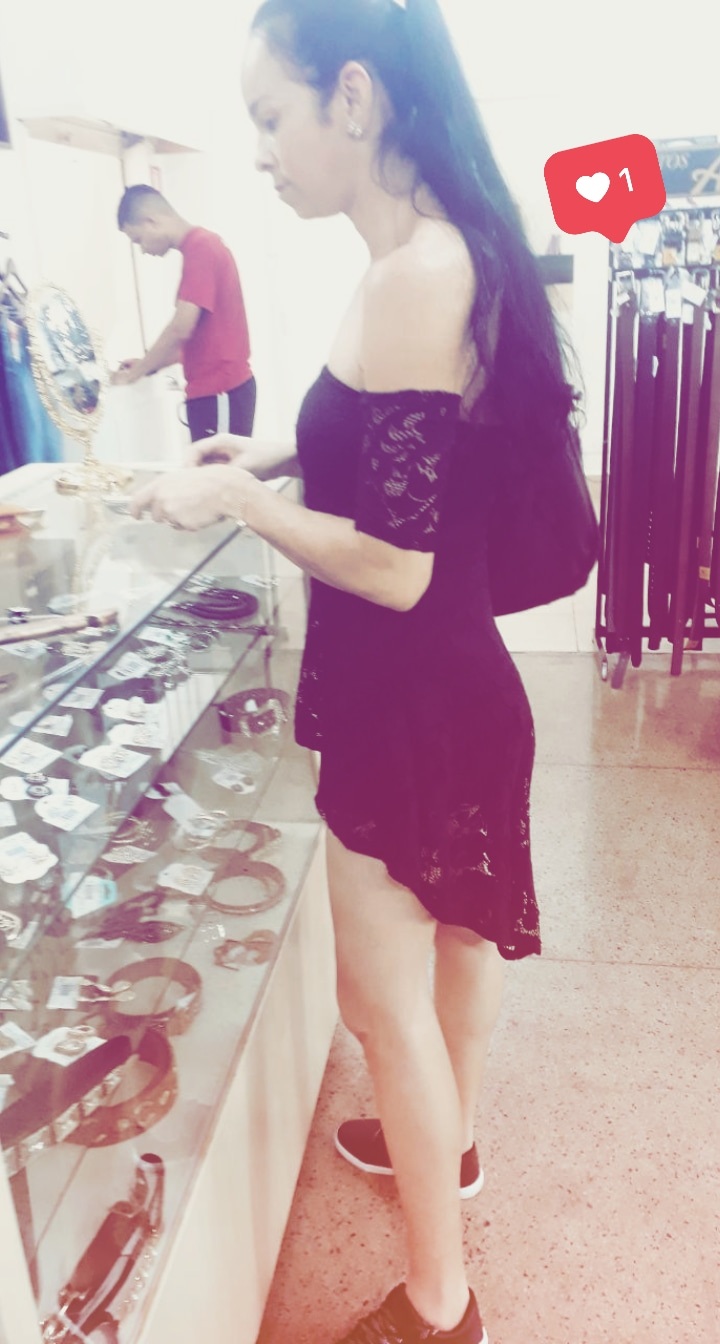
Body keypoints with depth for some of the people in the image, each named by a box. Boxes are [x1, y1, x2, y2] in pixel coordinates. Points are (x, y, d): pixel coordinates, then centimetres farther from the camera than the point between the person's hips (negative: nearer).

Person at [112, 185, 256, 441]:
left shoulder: (200, 248, -13)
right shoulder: (202, 245, 18)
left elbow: (181, 329, -18)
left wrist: (137, 372, -6)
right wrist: (148, 365, 17)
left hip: (219, 390, -9)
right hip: (218, 387, 9)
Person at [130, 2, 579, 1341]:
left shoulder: (414, 276, -23)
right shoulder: (443, 251, 7)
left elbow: (395, 564, -25)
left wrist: (232, 498, -13)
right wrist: (278, 455, 10)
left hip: (412, 701, -10)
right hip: (446, 682, 10)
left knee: (386, 995, 7)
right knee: (454, 932, 25)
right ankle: (448, 1139, 51)